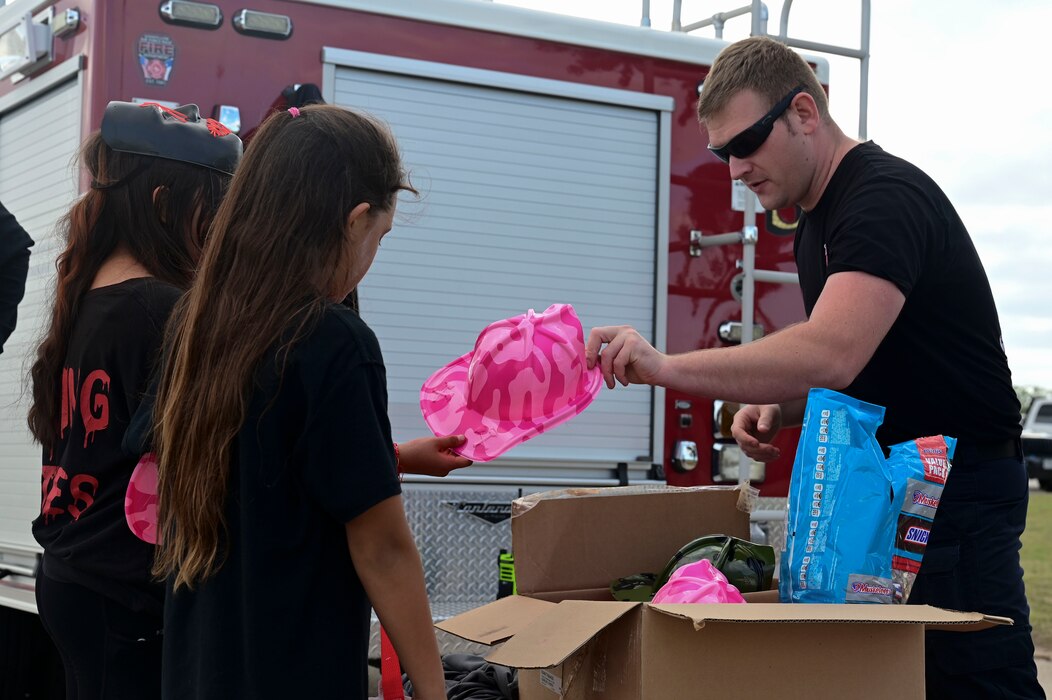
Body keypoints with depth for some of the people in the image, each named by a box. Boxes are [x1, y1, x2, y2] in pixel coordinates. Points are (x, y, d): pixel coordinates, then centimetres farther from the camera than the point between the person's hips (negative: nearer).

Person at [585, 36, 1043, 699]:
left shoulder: (886, 196, -18)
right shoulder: (816, 226, 15)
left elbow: (833, 353, -33)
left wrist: (665, 366, -38)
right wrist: (778, 410, 2)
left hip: (959, 486, -9)